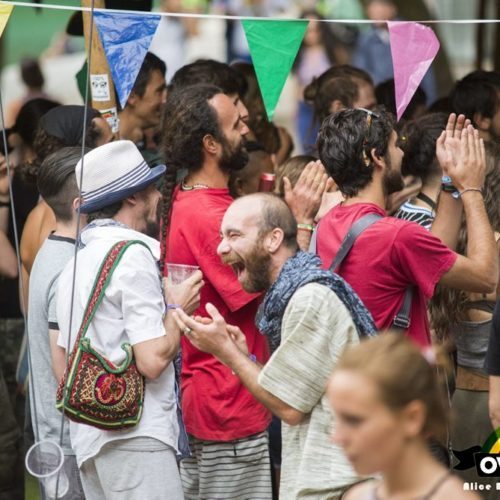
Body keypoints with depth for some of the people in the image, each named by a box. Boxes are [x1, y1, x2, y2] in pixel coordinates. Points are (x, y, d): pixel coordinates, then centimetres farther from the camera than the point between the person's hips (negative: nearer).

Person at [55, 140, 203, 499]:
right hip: (134, 436, -9)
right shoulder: (134, 256, -11)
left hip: (90, 440, 9)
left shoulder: (79, 262, 17)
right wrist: (177, 309, -1)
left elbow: (62, 365, 22)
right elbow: (153, 360, -17)